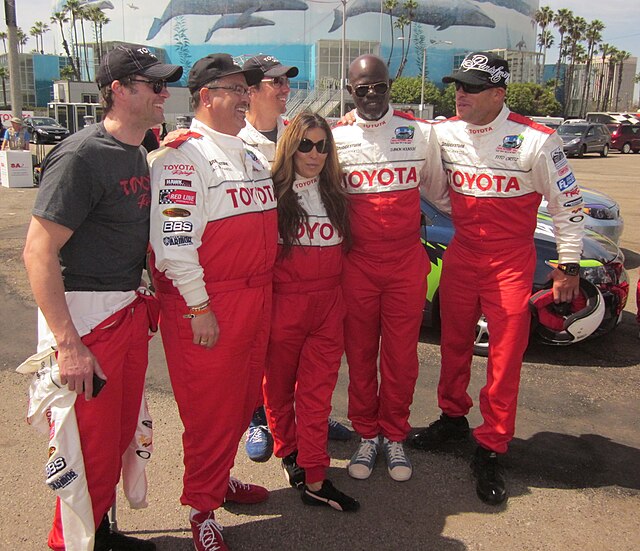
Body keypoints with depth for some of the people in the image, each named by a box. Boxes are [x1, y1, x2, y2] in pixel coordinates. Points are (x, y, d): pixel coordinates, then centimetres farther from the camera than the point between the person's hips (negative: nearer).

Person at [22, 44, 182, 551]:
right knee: (89, 445, 3)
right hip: (84, 315, -8)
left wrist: (145, 299, 14)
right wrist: (68, 343, -24)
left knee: (121, 431, 19)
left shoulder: (138, 155, 10)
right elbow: (39, 251, -21)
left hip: (130, 310, 9)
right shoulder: (81, 156, -17)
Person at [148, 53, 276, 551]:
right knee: (209, 405, 1)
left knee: (244, 398, 16)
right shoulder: (183, 155, -11)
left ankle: (219, 477, 37)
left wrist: (265, 287, 19)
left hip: (256, 296, 8)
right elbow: (174, 240, -18)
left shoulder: (250, 154, 17)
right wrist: (198, 307, -18)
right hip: (206, 304, -8)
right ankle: (202, 507, 20)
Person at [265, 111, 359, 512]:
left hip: (329, 306, 3)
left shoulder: (336, 193, 9)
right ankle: (288, 452, 34)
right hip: (283, 305, -3)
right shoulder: (274, 192, -6)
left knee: (317, 392, 5)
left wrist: (345, 297, 12)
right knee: (279, 385, 12)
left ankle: (314, 479, 11)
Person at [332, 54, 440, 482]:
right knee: (360, 354, 9)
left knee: (401, 354, 7)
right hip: (357, 264, 0)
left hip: (407, 262, 0)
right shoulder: (336, 138, 3)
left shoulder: (420, 133, 4)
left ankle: (395, 436, 24)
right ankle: (367, 435, 26)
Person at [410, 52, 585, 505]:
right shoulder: (444, 134, -1)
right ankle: (453, 418, 35)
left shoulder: (535, 140, -13)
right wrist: (465, 214, 10)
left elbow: (567, 204, -5)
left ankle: (492, 450, 14)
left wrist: (569, 265, -3)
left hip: (511, 263, -4)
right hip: (460, 255, 4)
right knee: (454, 344, 14)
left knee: (506, 356, 0)